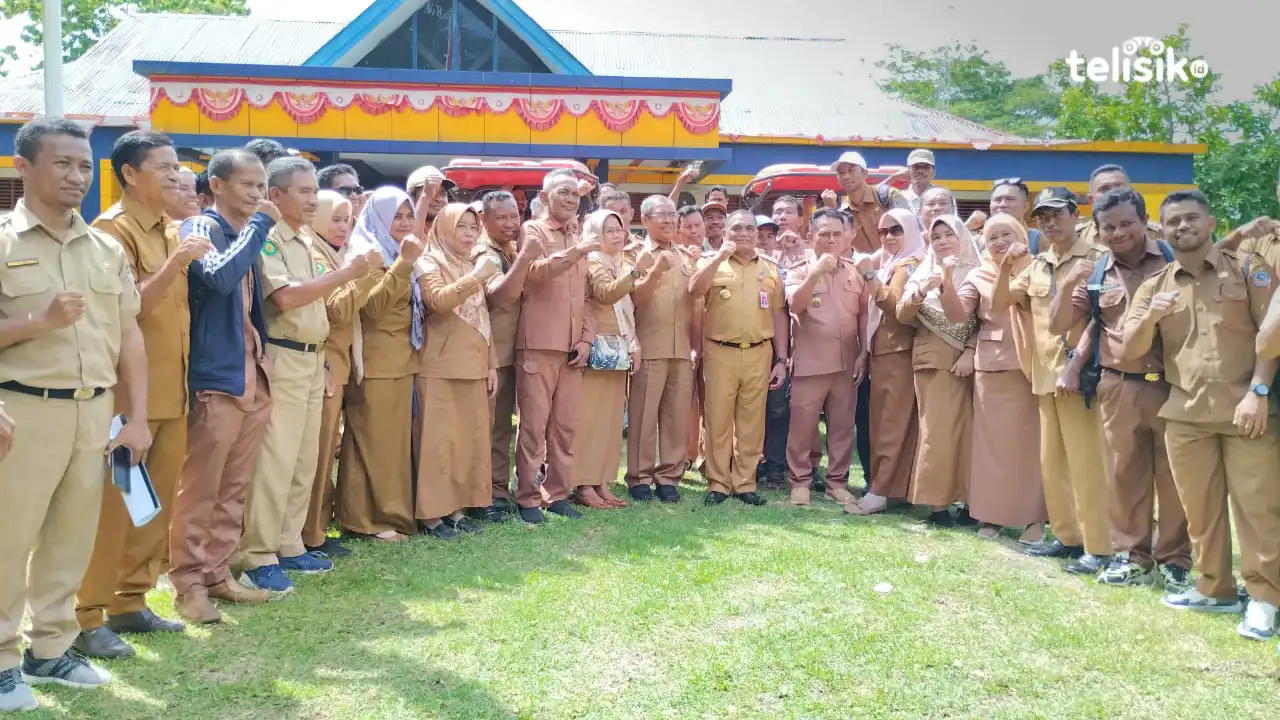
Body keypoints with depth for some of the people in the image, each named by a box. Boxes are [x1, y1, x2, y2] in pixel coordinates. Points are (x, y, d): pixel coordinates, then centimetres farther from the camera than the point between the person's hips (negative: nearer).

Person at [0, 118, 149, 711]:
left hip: (94, 409, 5)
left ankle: (50, 649, 25)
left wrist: (137, 417, 7)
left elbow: (129, 336, 11)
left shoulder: (107, 249, 10)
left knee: (72, 536, 12)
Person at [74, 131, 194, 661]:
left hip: (171, 391, 8)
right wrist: (173, 266, -25)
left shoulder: (171, 231, 14)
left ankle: (129, 602, 23)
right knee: (112, 506, -2)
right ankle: (88, 618, 6)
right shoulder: (113, 229, -10)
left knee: (156, 503, 12)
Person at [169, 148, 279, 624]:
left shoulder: (249, 234, 16)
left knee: (234, 489, 12)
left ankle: (217, 573, 21)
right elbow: (219, 277, -28)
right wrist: (260, 224, -18)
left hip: (253, 376, 8)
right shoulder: (201, 229, -7)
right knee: (199, 489, -2)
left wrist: (264, 360, 13)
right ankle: (188, 582, 6)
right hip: (215, 378, -8)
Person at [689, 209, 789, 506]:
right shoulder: (712, 262, 6)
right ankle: (718, 482, 10)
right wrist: (720, 256, -18)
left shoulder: (771, 269, 12)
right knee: (718, 419, 1)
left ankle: (745, 483, 15)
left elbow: (779, 315, 12)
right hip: (720, 353, -2)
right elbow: (694, 291, -14)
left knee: (751, 421, 6)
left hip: (759, 354, 2)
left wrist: (782, 360, 7)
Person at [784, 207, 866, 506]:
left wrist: (863, 354, 4)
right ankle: (800, 481, 13)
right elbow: (795, 305, -18)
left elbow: (864, 315, 9)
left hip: (846, 362, 3)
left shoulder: (855, 272, 7)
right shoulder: (799, 271, 0)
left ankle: (837, 481, 20)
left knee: (842, 427, 9)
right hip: (809, 363, -2)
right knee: (802, 426, 1)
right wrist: (815, 273, -27)